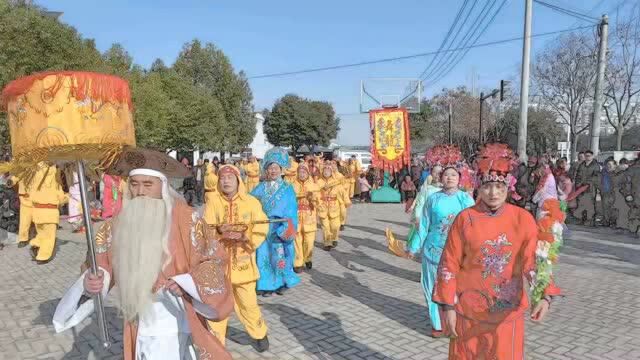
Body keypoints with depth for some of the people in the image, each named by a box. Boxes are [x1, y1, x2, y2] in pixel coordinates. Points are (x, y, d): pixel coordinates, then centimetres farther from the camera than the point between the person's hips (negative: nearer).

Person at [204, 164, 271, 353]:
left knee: (248, 302, 7)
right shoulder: (213, 200, -1)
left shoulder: (252, 202, -1)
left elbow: (261, 228, -6)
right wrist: (220, 231, -25)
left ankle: (259, 334, 32)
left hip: (243, 261, 0)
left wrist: (244, 236, -21)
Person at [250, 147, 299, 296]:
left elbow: (292, 211, -5)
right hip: (264, 228, 2)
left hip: (281, 229, -2)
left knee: (280, 255, 3)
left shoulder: (288, 189, 0)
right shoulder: (261, 188, 6)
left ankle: (281, 283, 19)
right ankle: (267, 285, 15)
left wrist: (289, 227, -16)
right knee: (265, 255, 4)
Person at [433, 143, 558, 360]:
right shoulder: (465, 219, -10)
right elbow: (449, 265, -6)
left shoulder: (523, 219, -6)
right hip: (468, 311, -1)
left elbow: (534, 262, -12)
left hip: (507, 312, 1)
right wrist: (448, 307, -7)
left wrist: (544, 296, -29)